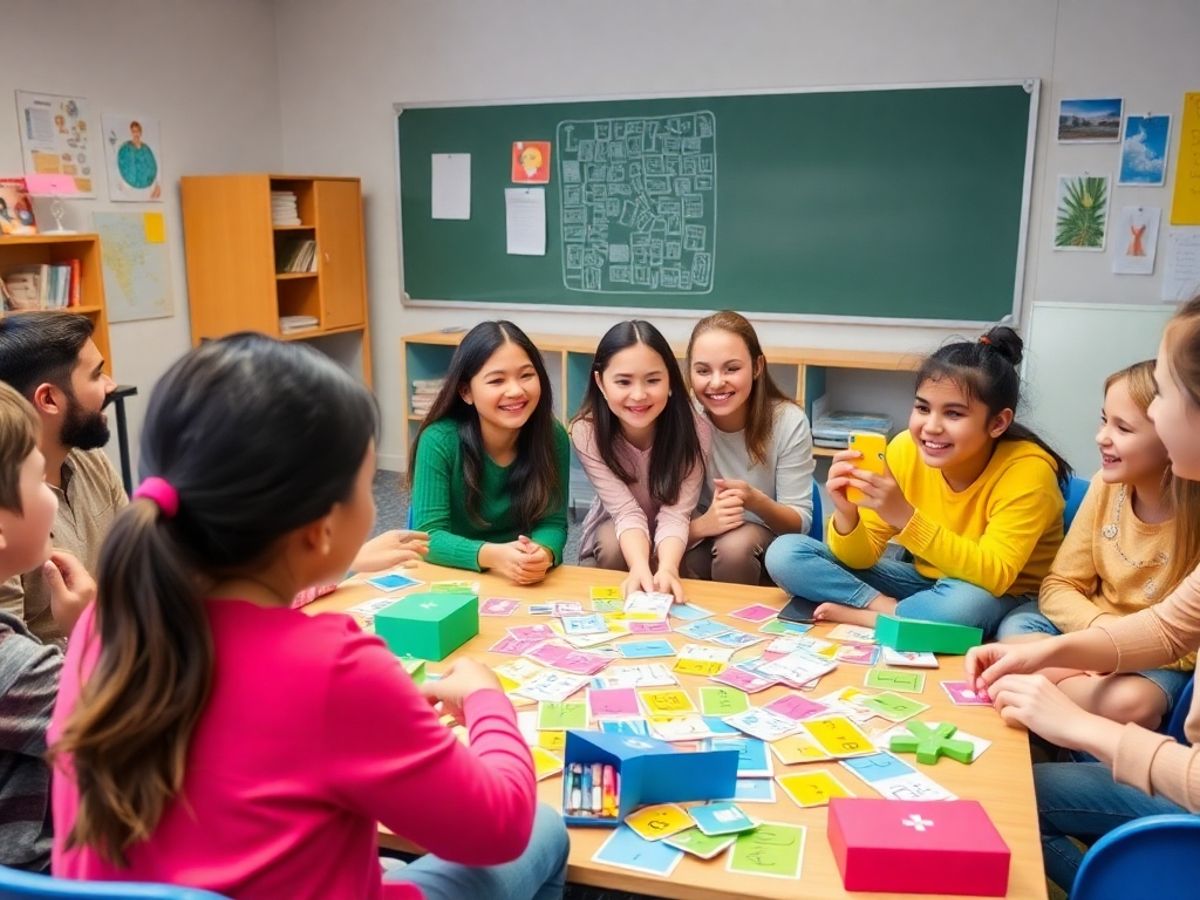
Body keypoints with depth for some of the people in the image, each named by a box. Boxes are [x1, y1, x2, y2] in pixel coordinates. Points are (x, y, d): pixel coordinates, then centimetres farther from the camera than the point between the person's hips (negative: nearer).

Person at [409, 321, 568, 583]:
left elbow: (552, 522, -9)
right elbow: (429, 535, -19)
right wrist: (491, 555, -35)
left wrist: (543, 553, -30)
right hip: (451, 576, -3)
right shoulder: (439, 441, -17)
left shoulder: (553, 437, -10)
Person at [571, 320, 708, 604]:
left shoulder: (694, 429, -29)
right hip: (613, 529, 0)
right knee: (613, 548, -31)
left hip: (668, 537, 0)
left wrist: (667, 569, -50)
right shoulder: (586, 432, -28)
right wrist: (640, 567, -50)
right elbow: (626, 511, -29)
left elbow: (675, 513, -30)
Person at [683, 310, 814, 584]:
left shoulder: (789, 422, -17)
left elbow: (800, 522, -14)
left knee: (734, 546, -32)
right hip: (703, 539, 1)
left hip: (767, 543, 0)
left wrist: (755, 500, -36)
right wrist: (702, 524, -41)